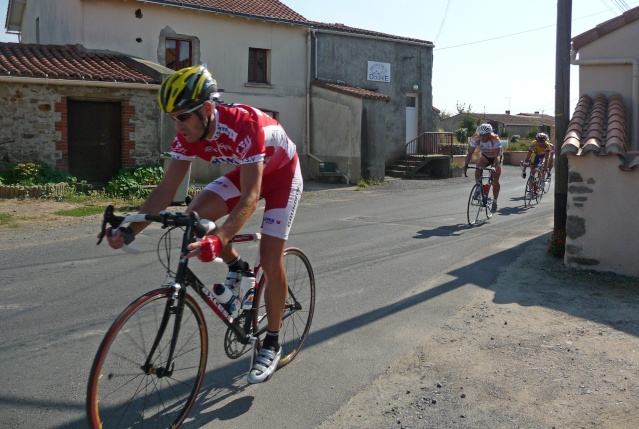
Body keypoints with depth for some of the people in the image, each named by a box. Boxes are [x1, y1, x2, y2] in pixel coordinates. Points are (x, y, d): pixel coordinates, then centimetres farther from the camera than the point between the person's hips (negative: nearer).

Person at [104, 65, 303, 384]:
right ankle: (237, 268, 10)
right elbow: (166, 188, -18)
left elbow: (250, 198, -45)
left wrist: (218, 240, -59)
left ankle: (271, 344, 6)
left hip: (282, 173, -6)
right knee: (193, 218, -18)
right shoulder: (188, 134, -20)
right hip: (245, 172, 6)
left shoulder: (245, 125, -39)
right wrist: (130, 230, -30)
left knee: (270, 260, -13)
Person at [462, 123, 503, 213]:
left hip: (496, 157, -3)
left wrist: (494, 166, -57)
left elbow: (497, 155, -41)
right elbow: (470, 153, -28)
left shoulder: (495, 139, -34)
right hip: (485, 156, 3)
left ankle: (494, 201, 4)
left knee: (495, 180, -11)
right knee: (478, 168, -29)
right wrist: (466, 165, -41)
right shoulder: (476, 139, -26)